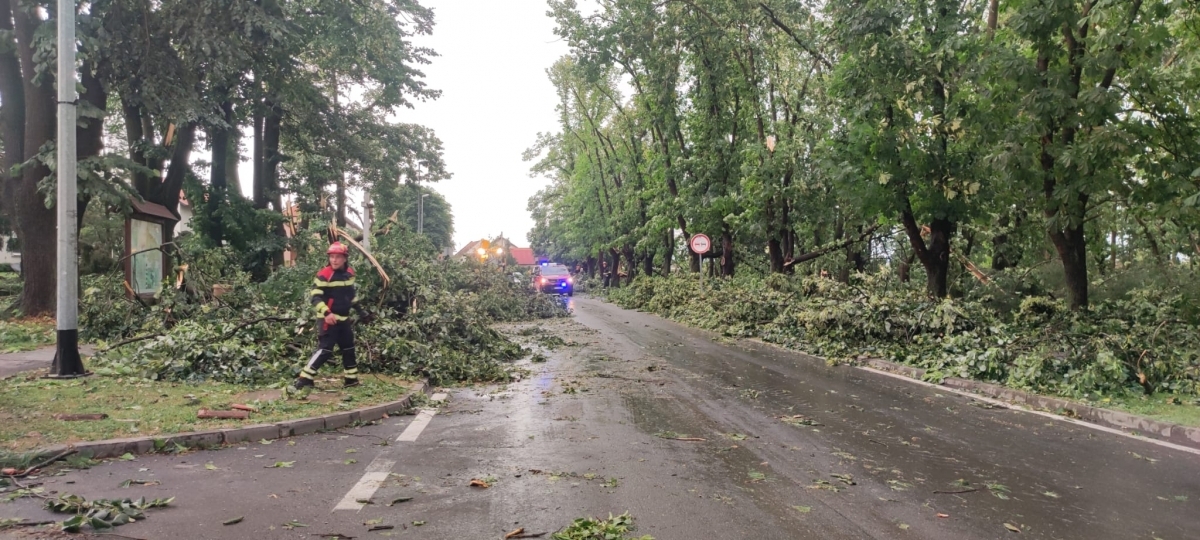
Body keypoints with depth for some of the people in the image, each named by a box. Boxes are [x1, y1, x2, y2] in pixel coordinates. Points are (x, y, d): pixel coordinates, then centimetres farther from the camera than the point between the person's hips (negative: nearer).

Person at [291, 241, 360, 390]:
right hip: (328, 319, -8)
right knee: (325, 350, -16)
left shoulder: (349, 274, 6)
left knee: (349, 348, 16)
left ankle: (351, 379, 30)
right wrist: (326, 313, -33)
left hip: (343, 318, 8)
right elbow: (316, 298, -21)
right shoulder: (324, 275, -16)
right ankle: (303, 379, -15)